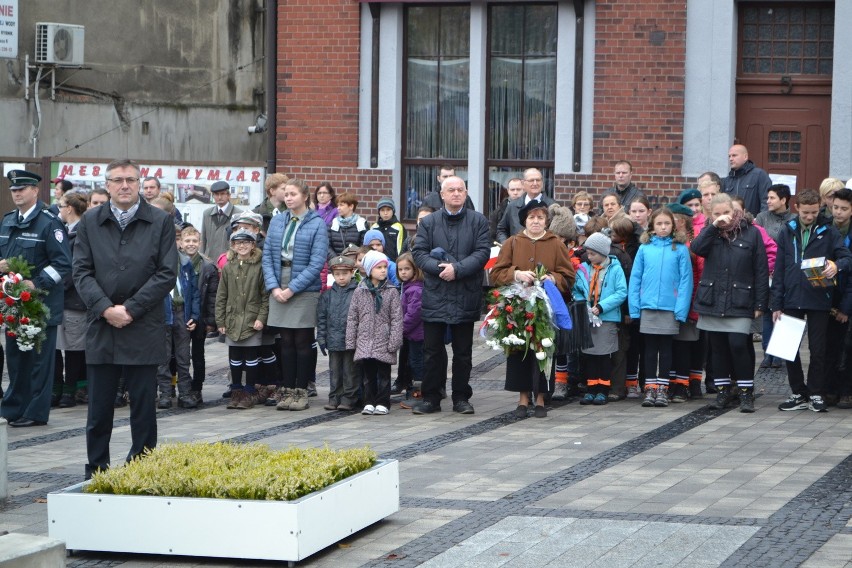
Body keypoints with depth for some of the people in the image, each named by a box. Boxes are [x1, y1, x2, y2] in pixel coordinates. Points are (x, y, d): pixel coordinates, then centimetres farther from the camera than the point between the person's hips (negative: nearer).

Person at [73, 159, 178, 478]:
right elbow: (82, 272, 3)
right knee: (99, 410, 6)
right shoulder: (90, 223, 8)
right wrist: (105, 308, -12)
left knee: (143, 409, 3)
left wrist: (131, 309, -11)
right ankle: (95, 475, 13)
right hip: (101, 329, 2)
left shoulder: (160, 222, 2)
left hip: (144, 329, -2)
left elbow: (167, 273, -3)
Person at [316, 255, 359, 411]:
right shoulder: (328, 294, 5)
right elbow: (321, 317, 8)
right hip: (333, 340, 4)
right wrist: (321, 337, 4)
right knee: (334, 371, 11)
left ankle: (348, 398, 10)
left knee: (350, 371, 4)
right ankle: (334, 398, 18)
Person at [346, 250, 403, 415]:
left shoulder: (391, 292, -1)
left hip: (384, 343, -2)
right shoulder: (359, 292, 4)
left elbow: (396, 319, -3)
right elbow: (352, 318, 7)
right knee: (368, 375, 7)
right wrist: (350, 341, 3)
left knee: (383, 375, 2)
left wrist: (394, 342, -9)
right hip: (365, 342, 2)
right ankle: (369, 402, 14)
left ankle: (383, 403, 8)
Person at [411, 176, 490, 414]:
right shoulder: (429, 222, 8)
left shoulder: (478, 221, 5)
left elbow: (482, 252, -4)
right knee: (432, 350, 2)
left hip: (466, 295, -1)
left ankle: (461, 398, 15)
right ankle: (430, 398, 10)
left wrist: (457, 269, -16)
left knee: (463, 352, 6)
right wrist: (439, 268, -16)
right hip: (435, 295, 1)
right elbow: (418, 252, 1)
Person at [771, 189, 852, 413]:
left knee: (817, 349, 2)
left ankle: (816, 393, 14)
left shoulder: (828, 232, 2)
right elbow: (779, 269, 8)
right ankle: (799, 394, 15)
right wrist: (776, 304, 3)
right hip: (792, 300, 3)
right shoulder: (787, 233, 8)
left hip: (818, 301, -2)